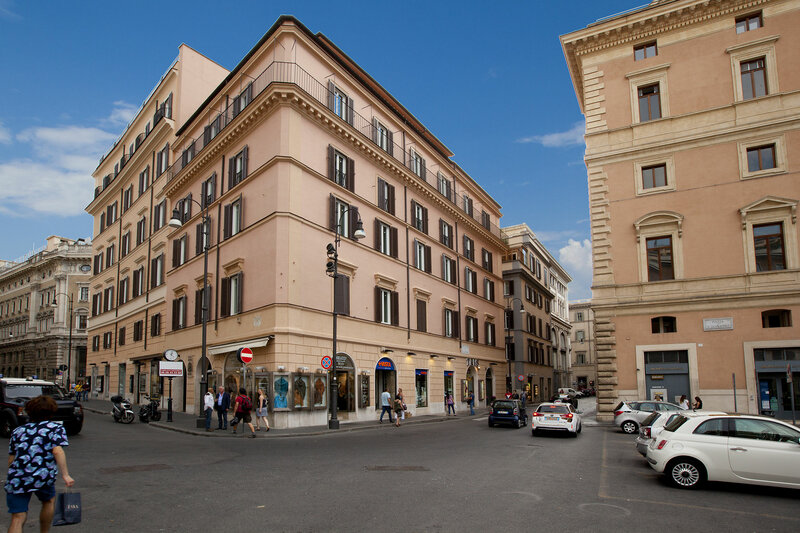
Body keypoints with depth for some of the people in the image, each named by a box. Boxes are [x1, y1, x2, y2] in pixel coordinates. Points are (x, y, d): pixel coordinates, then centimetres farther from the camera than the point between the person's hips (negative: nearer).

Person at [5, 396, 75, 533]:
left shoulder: (18, 431, 19)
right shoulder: (56, 428, 6)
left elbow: (11, 459, 18)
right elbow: (57, 451, -11)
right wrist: (65, 475, -13)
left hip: (16, 479, 2)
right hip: (42, 476, -2)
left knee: (18, 518, 1)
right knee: (49, 501, 27)